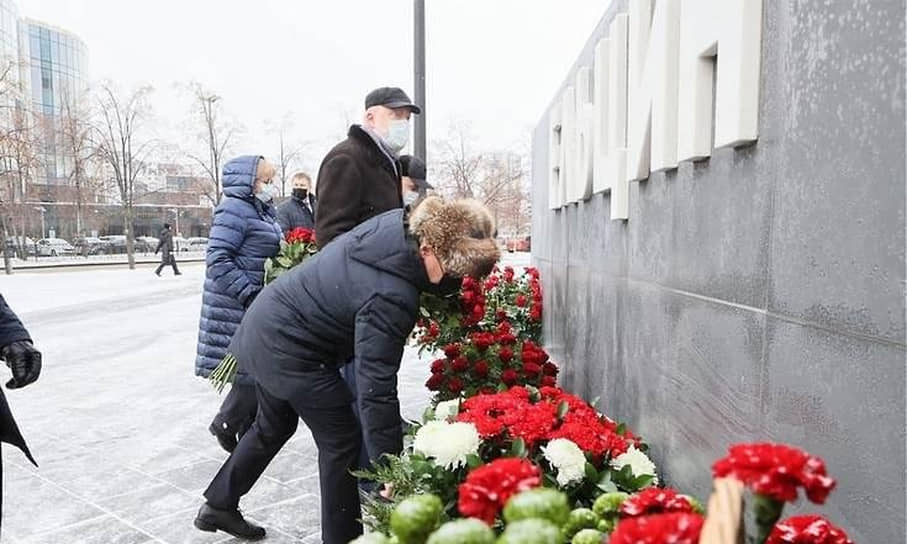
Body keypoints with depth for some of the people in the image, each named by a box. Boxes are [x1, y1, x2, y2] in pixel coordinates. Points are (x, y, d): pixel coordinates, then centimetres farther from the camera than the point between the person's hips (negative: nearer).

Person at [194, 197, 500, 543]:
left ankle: (218, 505, 45)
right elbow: (377, 391, -31)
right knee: (341, 441, 3)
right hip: (289, 351, -10)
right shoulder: (391, 298, -33)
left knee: (274, 426, 27)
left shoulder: (396, 223, -12)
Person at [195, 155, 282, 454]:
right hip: (237, 307, -9)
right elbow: (218, 261, -21)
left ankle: (247, 431, 27)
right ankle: (226, 424, 17)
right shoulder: (234, 210, -14)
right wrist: (250, 295, -24)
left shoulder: (262, 210, 15)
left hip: (257, 305, 9)